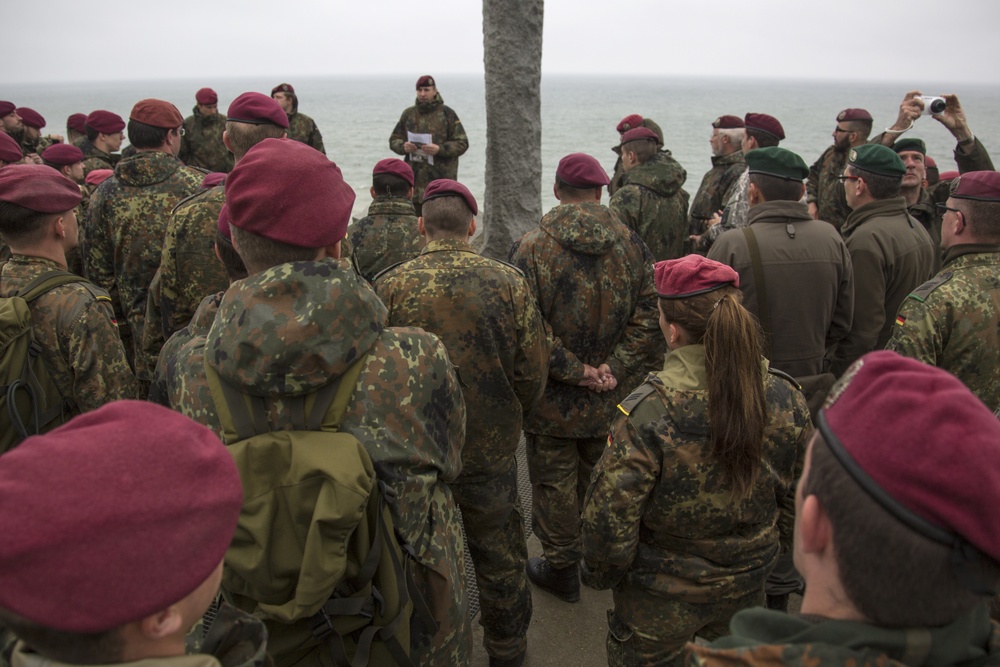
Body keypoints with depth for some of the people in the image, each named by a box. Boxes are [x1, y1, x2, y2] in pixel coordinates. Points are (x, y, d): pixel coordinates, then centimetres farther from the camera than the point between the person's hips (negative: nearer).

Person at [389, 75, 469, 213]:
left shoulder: (447, 114, 0)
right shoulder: (408, 114, 13)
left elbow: (462, 143, -3)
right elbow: (393, 140, 16)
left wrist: (440, 149, -19)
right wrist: (403, 146, -7)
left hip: (440, 179, -4)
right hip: (414, 179, 4)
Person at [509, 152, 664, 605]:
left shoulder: (530, 249, -13)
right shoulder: (632, 245, -3)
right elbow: (649, 319, -8)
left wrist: (577, 372, -14)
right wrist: (614, 369, -11)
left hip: (553, 399, -3)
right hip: (614, 399, 4)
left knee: (555, 483, 13)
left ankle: (561, 569, 27)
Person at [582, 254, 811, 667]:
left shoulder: (647, 413, -31)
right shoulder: (786, 399, -15)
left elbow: (610, 517, -24)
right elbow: (801, 498, -1)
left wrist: (599, 574, -4)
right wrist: (770, 552, 16)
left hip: (660, 601, -4)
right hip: (747, 587, 5)